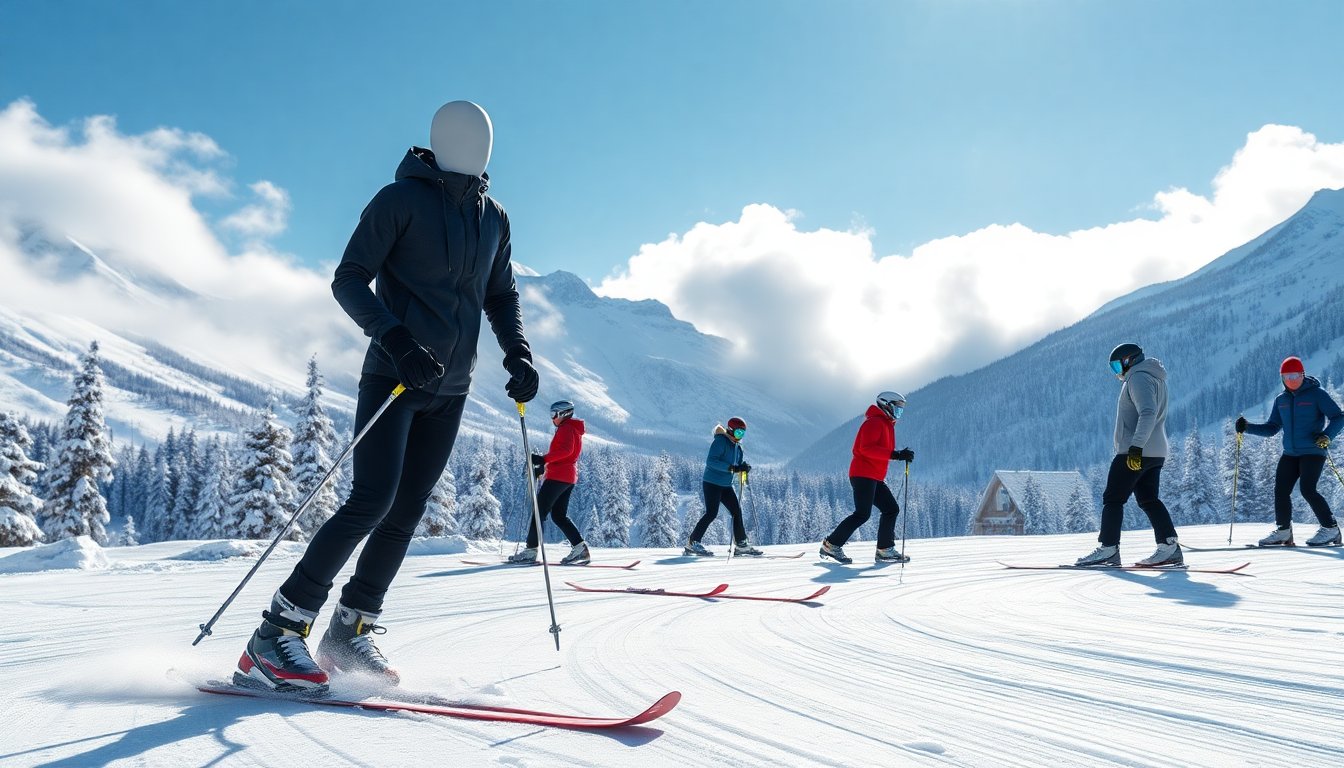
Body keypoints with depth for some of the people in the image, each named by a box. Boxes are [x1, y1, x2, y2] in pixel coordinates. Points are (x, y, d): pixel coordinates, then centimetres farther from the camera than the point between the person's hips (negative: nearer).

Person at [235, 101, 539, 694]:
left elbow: (501, 296, 22)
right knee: (372, 501, -16)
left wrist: (518, 354, 5)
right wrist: (396, 339, -22)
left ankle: (349, 632, 16)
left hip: (450, 390, 6)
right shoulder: (400, 199, -4)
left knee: (407, 512, 4)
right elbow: (349, 279, -7)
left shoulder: (494, 218, 13)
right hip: (393, 375, -5)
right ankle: (276, 633, -8)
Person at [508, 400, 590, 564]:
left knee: (539, 511, -7)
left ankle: (531, 550, -8)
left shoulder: (566, 428, -8)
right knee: (559, 515, 10)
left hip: (558, 476, -10)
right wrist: (543, 467, 21)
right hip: (569, 477, 10)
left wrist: (543, 459, -28)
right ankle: (580, 548, 1)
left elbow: (565, 450, -25)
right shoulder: (573, 429, 23)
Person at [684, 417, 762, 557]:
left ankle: (741, 544, 13)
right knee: (711, 513, -13)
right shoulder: (720, 441, -14)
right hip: (712, 483, -9)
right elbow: (710, 461, -25)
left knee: (737, 510, 6)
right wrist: (732, 468, -32)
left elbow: (739, 464, 18)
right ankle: (692, 543, -6)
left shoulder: (737, 446, 13)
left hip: (726, 485, 9)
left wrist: (744, 467, -8)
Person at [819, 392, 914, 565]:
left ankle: (885, 550, 5)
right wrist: (895, 454, -28)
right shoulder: (874, 422, -9)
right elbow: (866, 448, -23)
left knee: (892, 509, 4)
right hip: (863, 474, -10)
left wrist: (900, 455, 13)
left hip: (875, 478, 10)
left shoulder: (886, 425, 23)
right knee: (863, 514, -14)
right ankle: (832, 545, -8)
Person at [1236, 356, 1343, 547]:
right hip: (1290, 453, 6)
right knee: (1281, 490, -1)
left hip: (1313, 452, -6)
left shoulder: (1317, 394, -5)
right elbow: (1271, 428, 13)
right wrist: (1248, 427, -1)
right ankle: (1283, 531, 11)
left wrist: (1327, 435, -25)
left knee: (1307, 489, -17)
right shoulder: (1281, 400, 12)